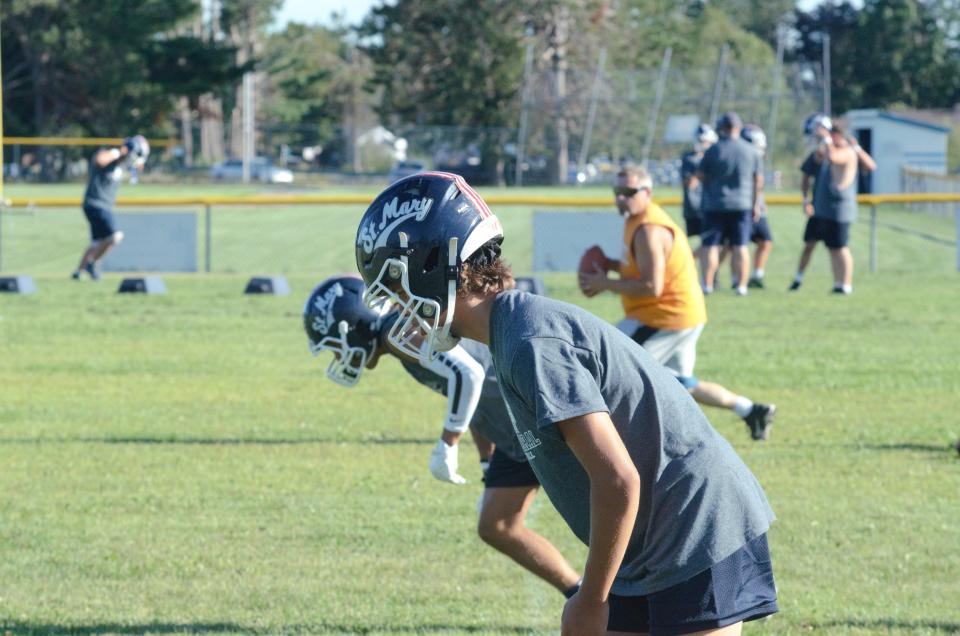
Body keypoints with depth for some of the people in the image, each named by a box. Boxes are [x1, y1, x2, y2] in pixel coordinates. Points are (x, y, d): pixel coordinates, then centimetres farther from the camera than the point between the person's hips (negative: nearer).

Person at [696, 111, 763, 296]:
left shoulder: (713, 151, -9)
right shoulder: (750, 151, 0)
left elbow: (701, 176, -3)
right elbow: (759, 180, 6)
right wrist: (756, 204, 16)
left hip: (715, 205, -2)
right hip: (742, 205, 2)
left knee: (710, 246, 4)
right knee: (740, 246, 5)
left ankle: (707, 284, 2)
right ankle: (741, 285, 4)